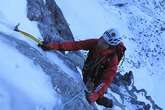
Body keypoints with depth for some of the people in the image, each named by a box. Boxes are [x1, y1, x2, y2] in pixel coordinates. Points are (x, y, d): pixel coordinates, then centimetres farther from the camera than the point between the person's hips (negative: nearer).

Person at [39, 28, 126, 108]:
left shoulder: (112, 59, -34)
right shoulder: (95, 43, -24)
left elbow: (106, 80, -35)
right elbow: (75, 45, -28)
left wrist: (94, 96, -47)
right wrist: (54, 46, -38)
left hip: (96, 83, -5)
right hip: (86, 77, 5)